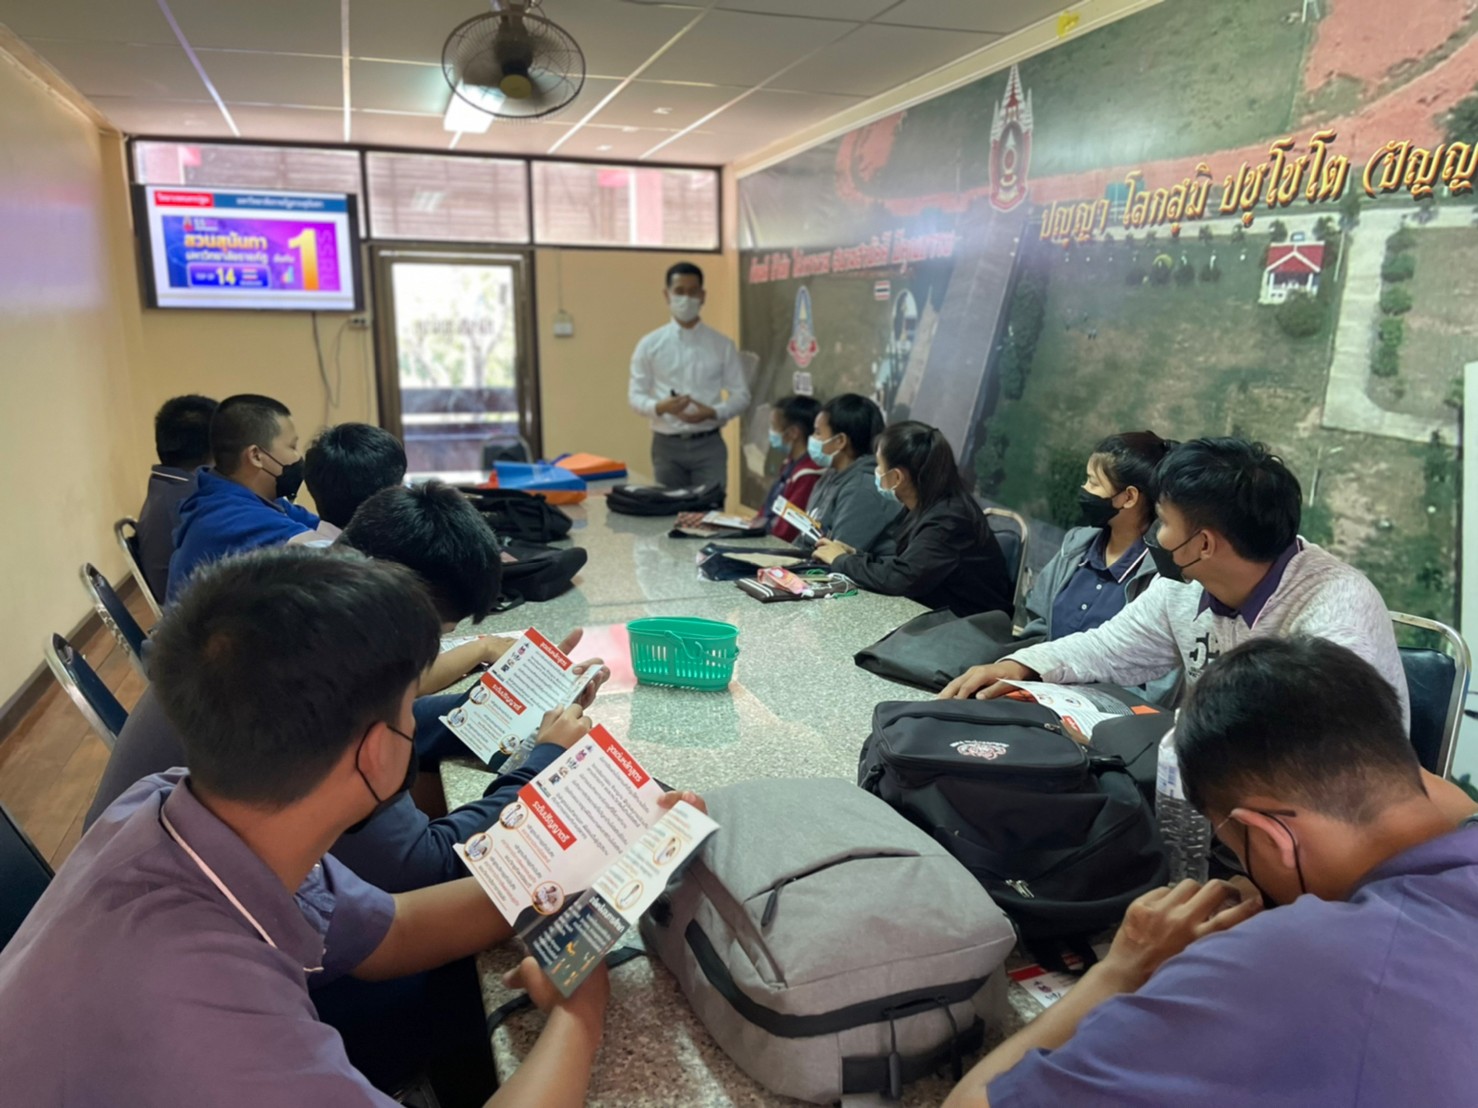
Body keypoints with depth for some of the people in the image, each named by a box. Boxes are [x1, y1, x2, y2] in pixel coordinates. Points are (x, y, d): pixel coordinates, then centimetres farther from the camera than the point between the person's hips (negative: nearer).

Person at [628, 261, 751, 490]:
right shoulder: (650, 345, 3)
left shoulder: (722, 345, 4)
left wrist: (713, 412, -15)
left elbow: (741, 394, 4)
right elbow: (635, 396, 2)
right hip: (667, 446, 0)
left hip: (709, 445, 0)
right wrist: (660, 407, -19)